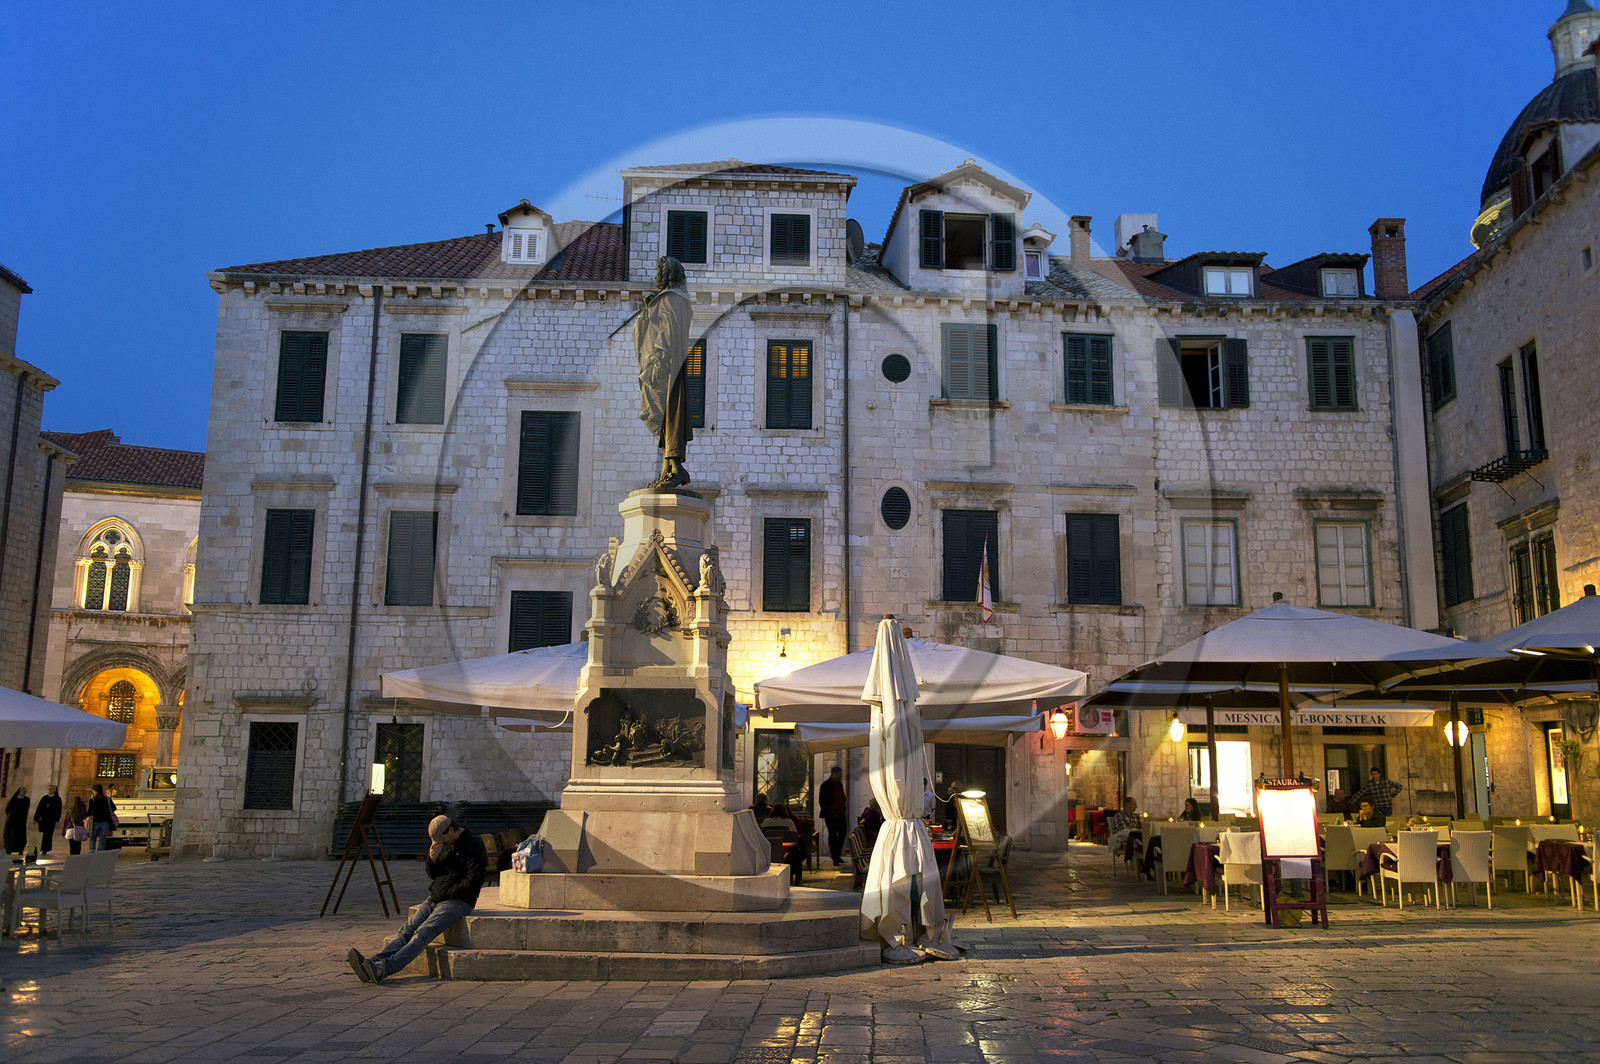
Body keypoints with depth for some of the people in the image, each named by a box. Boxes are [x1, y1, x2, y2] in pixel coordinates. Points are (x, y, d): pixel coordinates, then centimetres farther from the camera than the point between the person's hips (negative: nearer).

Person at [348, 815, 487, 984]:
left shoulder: (473, 845, -10)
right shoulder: (445, 844, 17)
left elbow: (474, 879, -17)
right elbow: (433, 874, 20)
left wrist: (449, 894, -13)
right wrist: (432, 859, -2)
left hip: (458, 902, -8)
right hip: (434, 899, 8)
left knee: (422, 934, -26)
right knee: (407, 930, -13)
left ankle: (383, 969, -42)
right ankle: (372, 962, -31)